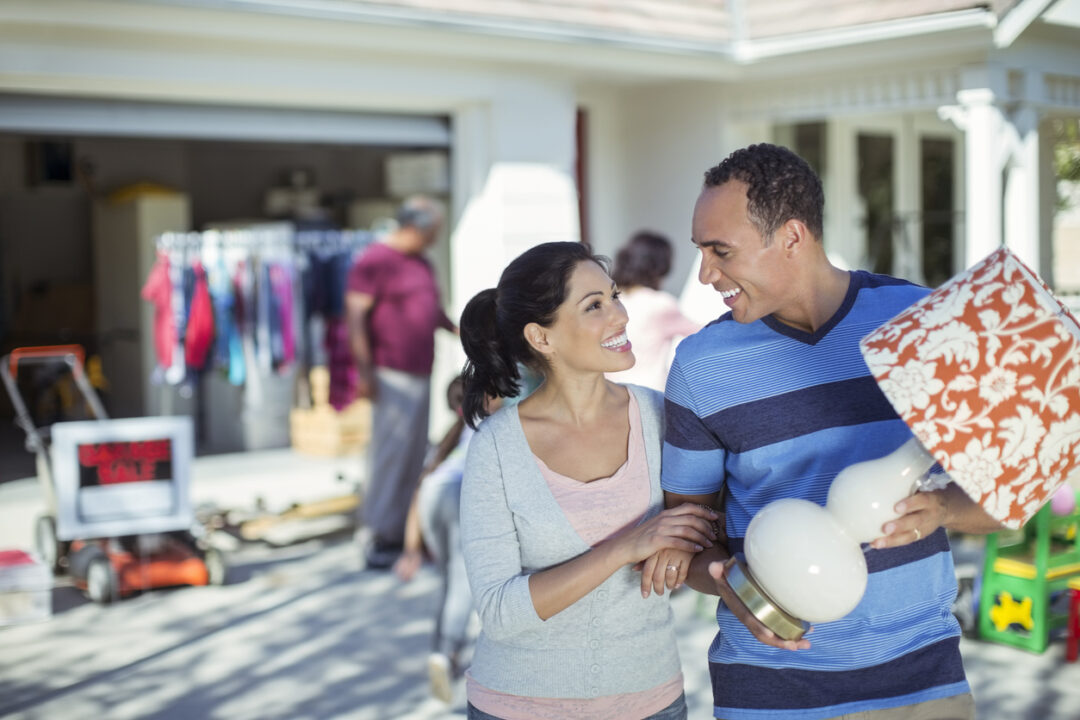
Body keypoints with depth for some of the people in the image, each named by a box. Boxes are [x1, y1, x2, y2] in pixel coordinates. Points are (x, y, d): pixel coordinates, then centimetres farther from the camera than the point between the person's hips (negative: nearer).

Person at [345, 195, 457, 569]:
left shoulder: (421, 264, 19)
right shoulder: (375, 260, -9)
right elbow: (355, 316, -15)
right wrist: (364, 369, -20)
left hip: (421, 376, 9)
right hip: (392, 376, -9)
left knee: (415, 458, 9)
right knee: (391, 453, -10)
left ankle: (400, 534, 16)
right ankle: (375, 536, -4)